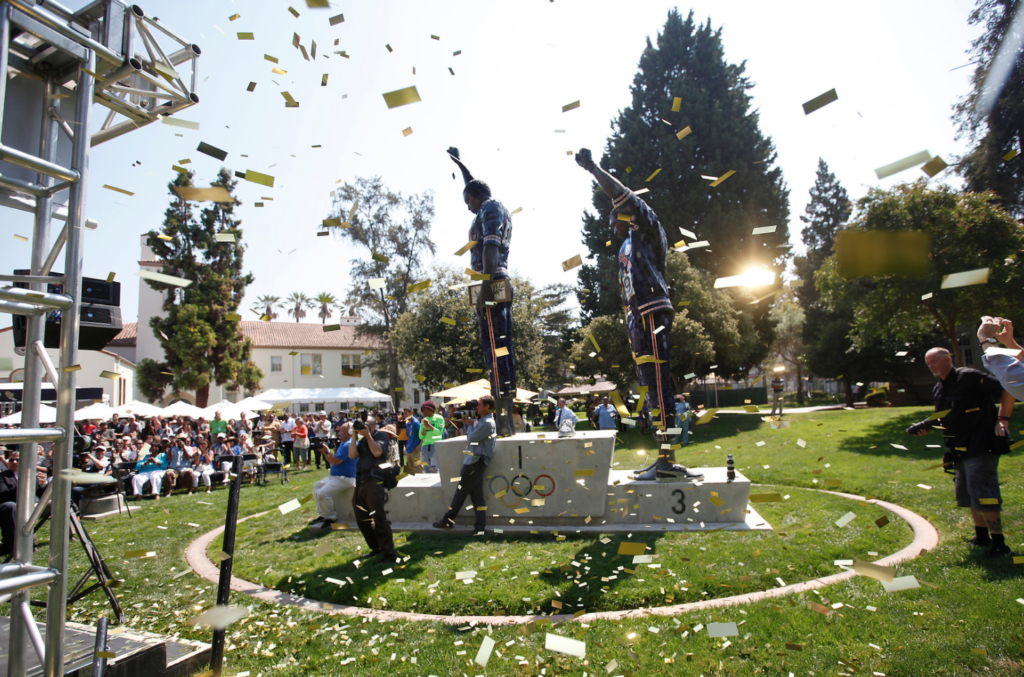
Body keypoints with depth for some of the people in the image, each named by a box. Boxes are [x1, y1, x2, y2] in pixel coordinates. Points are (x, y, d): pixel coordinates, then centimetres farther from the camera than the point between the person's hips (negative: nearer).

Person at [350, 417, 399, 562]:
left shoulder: (381, 436, 1)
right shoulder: (362, 440, 17)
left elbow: (377, 452, -16)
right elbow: (352, 455, 3)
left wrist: (368, 435, -11)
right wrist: (354, 436, -1)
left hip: (373, 481, -7)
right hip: (360, 482, 7)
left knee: (379, 519, -8)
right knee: (361, 519, 14)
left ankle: (389, 554, -3)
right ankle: (376, 548, 28)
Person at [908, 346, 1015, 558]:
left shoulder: (969, 377, -11)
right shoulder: (939, 389, 14)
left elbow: (1007, 390, -12)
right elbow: (941, 419, 21)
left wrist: (1002, 418, -18)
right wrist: (925, 426, 3)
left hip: (980, 446, -9)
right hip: (959, 451, 9)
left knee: (982, 495, -10)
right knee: (968, 495, 16)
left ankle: (999, 543, -2)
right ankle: (982, 536, 28)